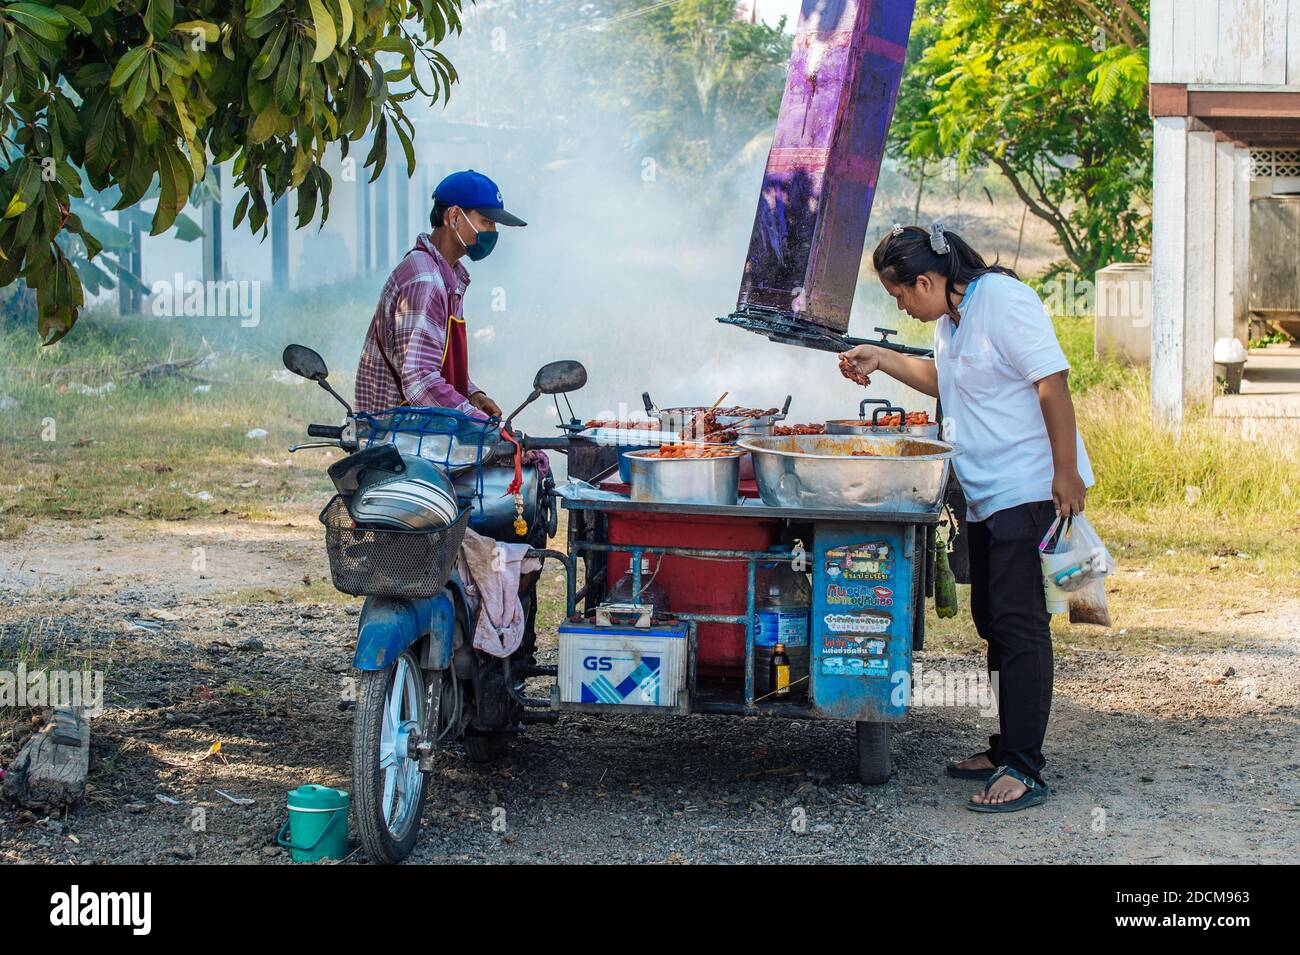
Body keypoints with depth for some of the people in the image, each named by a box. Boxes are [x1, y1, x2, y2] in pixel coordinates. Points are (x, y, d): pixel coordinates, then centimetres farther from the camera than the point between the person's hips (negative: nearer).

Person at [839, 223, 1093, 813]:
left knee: (1019, 622, -12)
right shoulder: (951, 316, 13)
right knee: (994, 621, 14)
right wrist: (881, 361, 20)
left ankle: (1024, 770, -11)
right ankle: (1007, 750, 25)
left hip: (1029, 492, -10)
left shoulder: (1003, 301, -18)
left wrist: (1066, 473, -24)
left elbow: (1053, 383, -21)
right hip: (985, 495, 10)